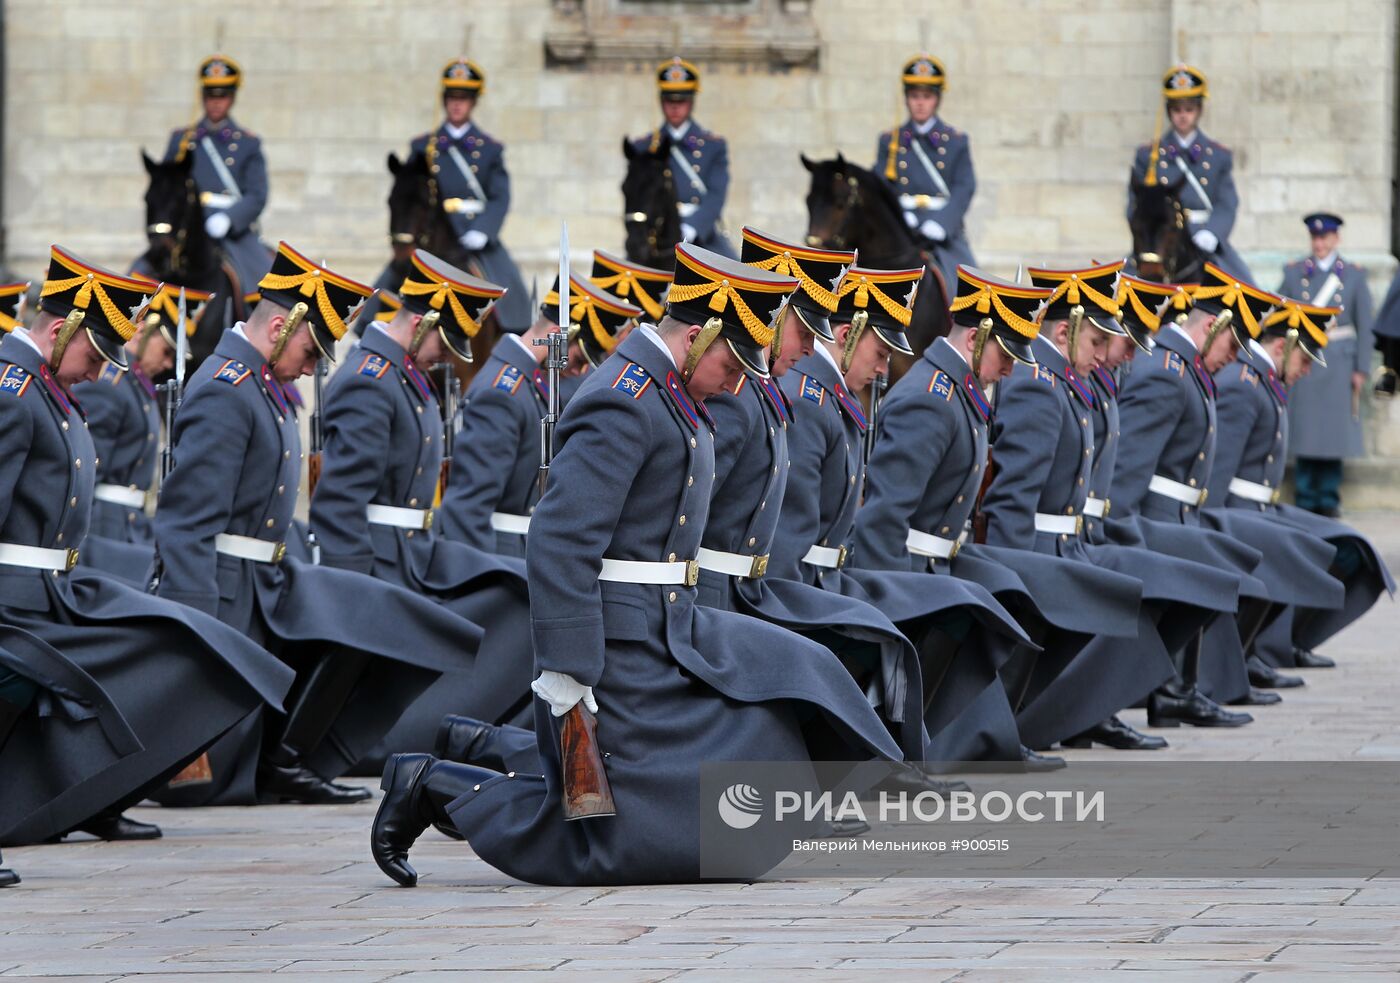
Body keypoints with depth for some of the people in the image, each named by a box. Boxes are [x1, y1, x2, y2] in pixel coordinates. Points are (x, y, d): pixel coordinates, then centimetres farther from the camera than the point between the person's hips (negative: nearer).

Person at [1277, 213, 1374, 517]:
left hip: (1338, 363, 0)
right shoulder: (1294, 273, 8)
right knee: (1304, 433, -3)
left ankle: (1329, 500, 8)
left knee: (1334, 431, 0)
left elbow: (1364, 326, 6)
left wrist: (1361, 369, 0)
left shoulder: (1354, 275, 7)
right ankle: (1306, 500, 3)